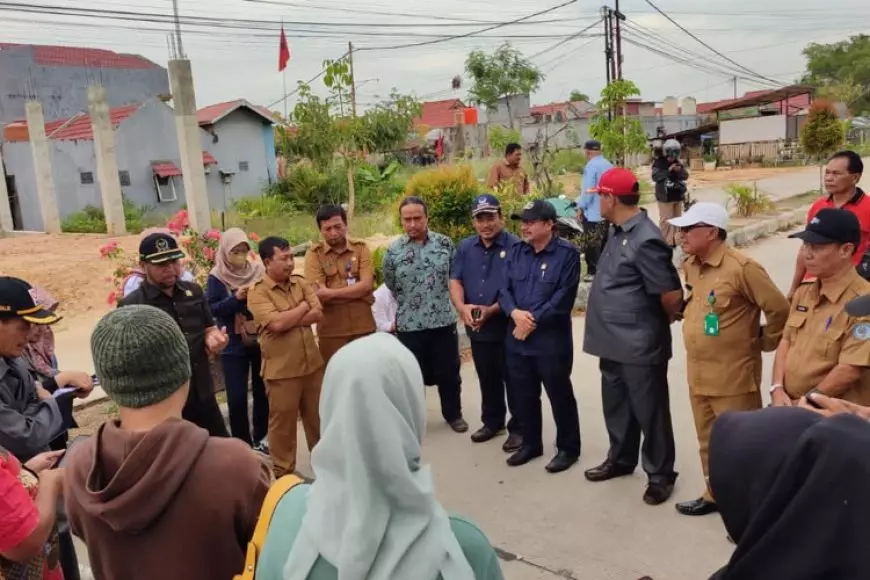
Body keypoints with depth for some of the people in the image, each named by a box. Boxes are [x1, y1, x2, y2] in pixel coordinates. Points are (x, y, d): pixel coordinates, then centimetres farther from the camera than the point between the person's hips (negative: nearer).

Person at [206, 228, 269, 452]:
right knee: (237, 398, 0)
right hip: (233, 346, -2)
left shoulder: (258, 270, 1)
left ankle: (260, 438, 28)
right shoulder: (216, 277, -5)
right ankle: (243, 444, 14)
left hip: (260, 341, 3)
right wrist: (236, 298, -23)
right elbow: (212, 309, -11)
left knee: (262, 391, 11)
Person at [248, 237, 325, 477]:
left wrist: (288, 320, -17)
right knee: (283, 423, 8)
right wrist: (303, 307, -9)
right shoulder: (257, 292, -11)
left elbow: (318, 314, -5)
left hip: (312, 363, 5)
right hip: (281, 369, -5)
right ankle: (284, 473, 24)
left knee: (318, 417, 18)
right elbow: (276, 324, -24)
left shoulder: (301, 282, 5)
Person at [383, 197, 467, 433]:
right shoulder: (393, 251, -5)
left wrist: (443, 301, 10)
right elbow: (390, 287, 8)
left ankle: (453, 413, 34)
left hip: (444, 321, 1)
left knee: (449, 372, 13)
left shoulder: (445, 243, -2)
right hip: (409, 325, -1)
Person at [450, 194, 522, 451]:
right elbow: (455, 281, 4)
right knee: (487, 379, 19)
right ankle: (492, 422, 35)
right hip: (478, 328, 6)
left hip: (508, 326, -5)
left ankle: (518, 429, 18)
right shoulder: (465, 247, 8)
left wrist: (492, 310, -22)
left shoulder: (515, 247, -11)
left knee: (513, 380, 5)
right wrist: (462, 307, -15)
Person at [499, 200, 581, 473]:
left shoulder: (567, 253, -10)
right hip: (517, 339, 6)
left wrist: (532, 321, -16)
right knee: (524, 396, 17)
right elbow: (504, 289, 5)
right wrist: (515, 312, -14)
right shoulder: (515, 251, 7)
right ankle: (531, 444, 34)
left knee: (560, 397, 8)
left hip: (552, 341, -5)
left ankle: (568, 449, 25)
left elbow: (563, 298, -16)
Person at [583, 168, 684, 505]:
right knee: (616, 406, 22)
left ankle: (660, 475, 23)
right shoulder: (619, 233, 8)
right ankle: (620, 460, 40)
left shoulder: (645, 240, -22)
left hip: (639, 346, -9)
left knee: (650, 412, 7)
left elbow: (672, 296, -20)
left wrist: (660, 324, -2)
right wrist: (609, 329, 15)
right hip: (614, 342, 9)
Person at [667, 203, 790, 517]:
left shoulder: (742, 268, -18)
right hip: (698, 375, 8)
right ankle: (716, 494, 36)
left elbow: (780, 309, -14)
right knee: (708, 441, 20)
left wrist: (763, 343, -3)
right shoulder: (690, 267, 5)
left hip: (734, 378, -8)